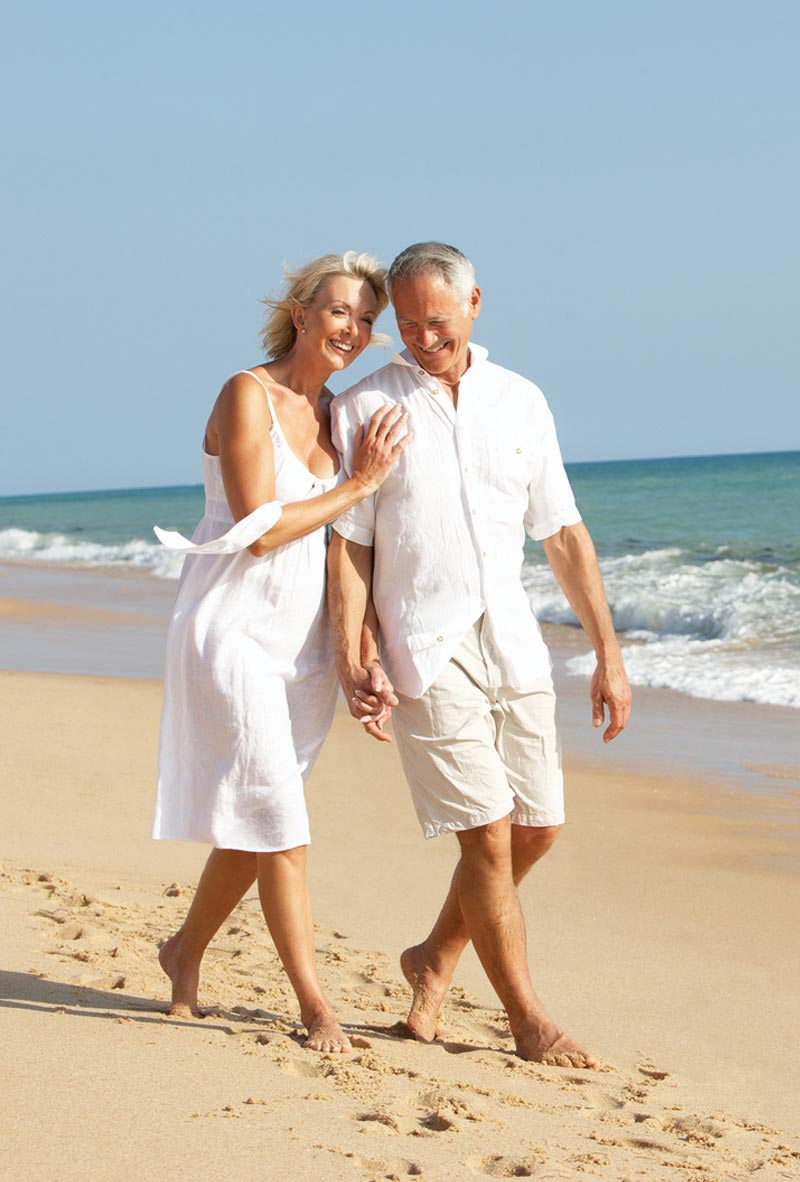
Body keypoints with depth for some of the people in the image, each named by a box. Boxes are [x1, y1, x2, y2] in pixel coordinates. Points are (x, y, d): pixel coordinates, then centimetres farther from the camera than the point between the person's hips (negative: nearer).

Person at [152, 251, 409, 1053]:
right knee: (278, 818, -9)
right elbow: (259, 530, -18)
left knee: (254, 823, 12)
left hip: (300, 641, 7)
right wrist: (359, 484, -13)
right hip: (233, 629, -7)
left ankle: (186, 952, 33)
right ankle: (316, 1007, -5)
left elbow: (342, 539, 13)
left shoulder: (335, 415, 10)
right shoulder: (247, 395, -11)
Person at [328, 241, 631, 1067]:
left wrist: (608, 655, 7)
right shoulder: (365, 409, -1)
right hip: (427, 654, -5)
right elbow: (346, 545, -2)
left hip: (513, 644, 5)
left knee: (537, 826, 8)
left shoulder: (520, 402, 9)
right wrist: (352, 660, -12)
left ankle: (435, 959, 30)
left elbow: (564, 536, 11)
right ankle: (527, 1021, 6)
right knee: (488, 835, -7)